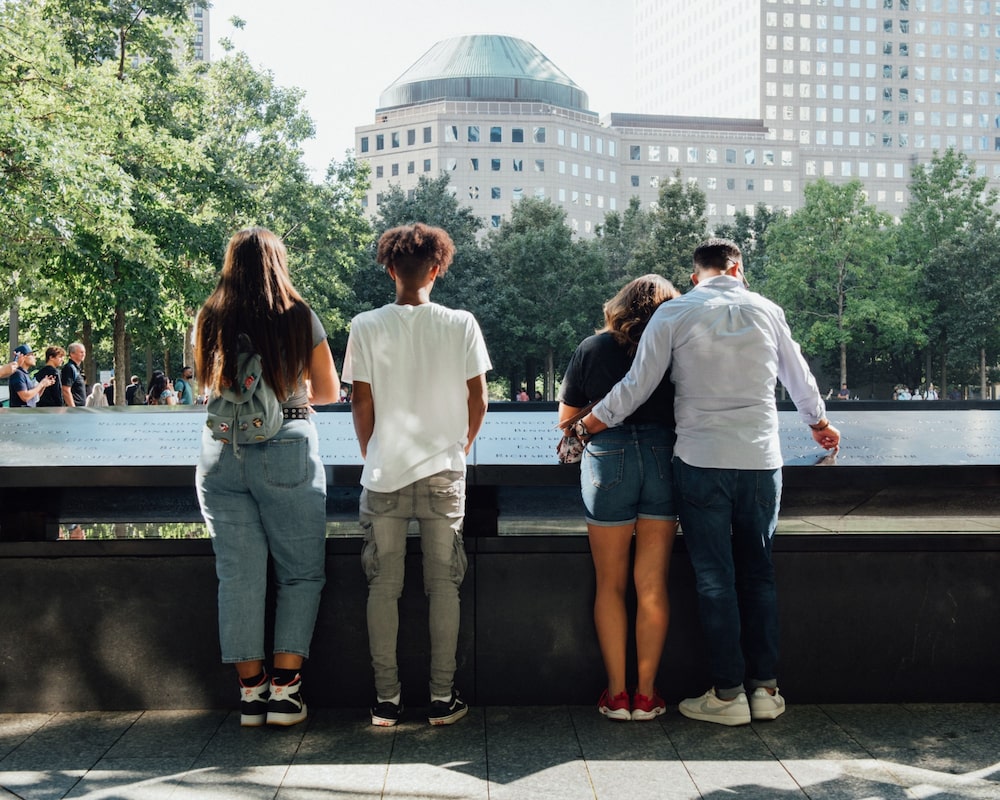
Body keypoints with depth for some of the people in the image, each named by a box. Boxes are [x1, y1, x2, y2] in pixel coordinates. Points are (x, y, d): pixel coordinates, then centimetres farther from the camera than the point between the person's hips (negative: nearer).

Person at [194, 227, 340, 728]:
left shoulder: (208, 321, 5)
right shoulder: (299, 318, -3)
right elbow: (330, 392, 7)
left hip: (221, 452, 3)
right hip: (286, 450, -3)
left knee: (237, 575, 7)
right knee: (301, 573, 8)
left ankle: (250, 690, 12)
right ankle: (283, 687, 4)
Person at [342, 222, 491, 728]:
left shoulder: (366, 327, -4)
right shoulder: (461, 325, -3)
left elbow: (361, 404, -1)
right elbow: (477, 402, 1)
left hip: (384, 475, 0)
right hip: (443, 474, 0)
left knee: (383, 586, 8)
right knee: (444, 584, 8)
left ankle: (386, 699, 11)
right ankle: (443, 697, 11)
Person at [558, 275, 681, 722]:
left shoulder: (592, 349, 8)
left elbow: (566, 420, 15)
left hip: (608, 456, 0)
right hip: (664, 456, 1)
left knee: (610, 584, 9)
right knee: (652, 585, 6)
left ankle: (616, 693, 10)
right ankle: (646, 693, 11)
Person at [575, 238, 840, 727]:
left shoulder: (675, 313, -1)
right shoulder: (766, 311, 8)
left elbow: (636, 387, -3)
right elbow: (800, 380, 21)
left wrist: (583, 428, 9)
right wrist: (820, 425, 39)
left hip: (701, 461, -2)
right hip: (761, 460, 3)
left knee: (714, 577, 3)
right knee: (758, 572, 12)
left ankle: (728, 694, 6)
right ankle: (766, 688, 14)